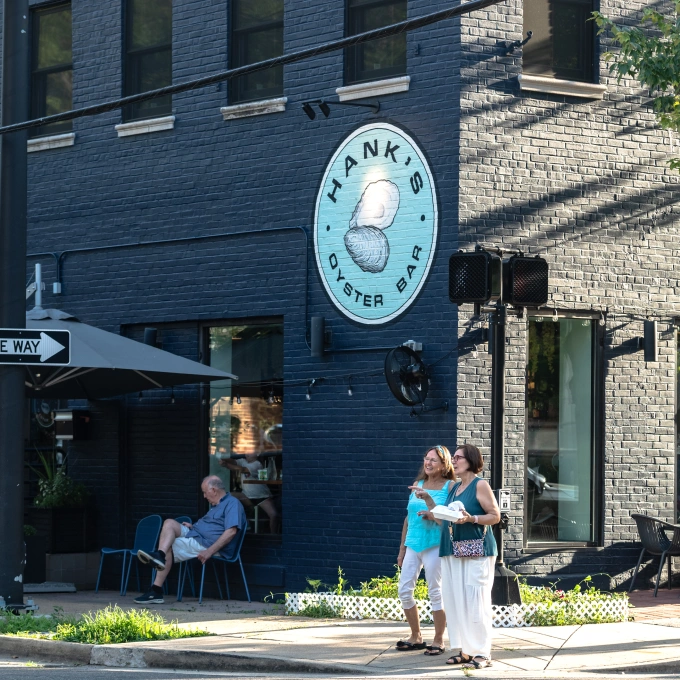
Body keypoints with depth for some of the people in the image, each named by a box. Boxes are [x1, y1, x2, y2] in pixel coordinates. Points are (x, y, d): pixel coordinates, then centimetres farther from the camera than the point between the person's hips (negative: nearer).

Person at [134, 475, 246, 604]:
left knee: (168, 547, -19)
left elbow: (231, 531, -21)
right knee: (169, 523, -11)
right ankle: (160, 555, -34)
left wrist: (209, 551, -27)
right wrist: (193, 527, 12)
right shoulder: (218, 505, 26)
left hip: (204, 543, -10)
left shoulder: (232, 504, -8)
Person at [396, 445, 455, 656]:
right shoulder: (417, 484, 14)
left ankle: (438, 640, 7)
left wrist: (434, 516, -20)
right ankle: (416, 637, 17)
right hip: (413, 545, 6)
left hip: (435, 545, -6)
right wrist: (402, 549, 17)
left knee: (435, 592, -2)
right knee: (404, 590, 3)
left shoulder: (450, 487, -2)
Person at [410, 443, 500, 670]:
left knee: (475, 601, -9)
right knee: (455, 601, 6)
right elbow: (442, 518, 17)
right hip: (454, 551, 8)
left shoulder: (480, 485, -5)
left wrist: (471, 519, -20)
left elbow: (495, 516, -7)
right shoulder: (454, 488, 17)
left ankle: (482, 653, -7)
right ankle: (465, 650, 12)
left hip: (477, 550, -8)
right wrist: (427, 499, 11)